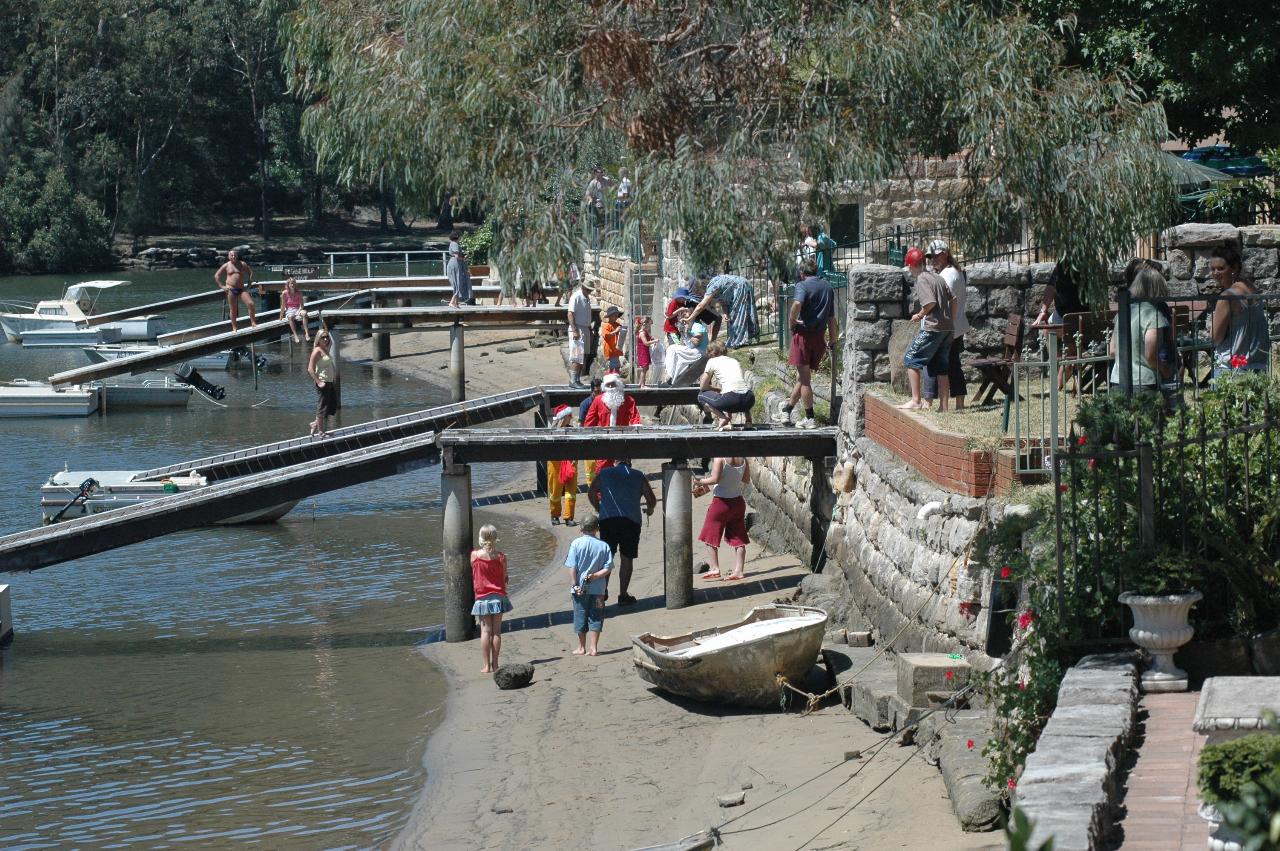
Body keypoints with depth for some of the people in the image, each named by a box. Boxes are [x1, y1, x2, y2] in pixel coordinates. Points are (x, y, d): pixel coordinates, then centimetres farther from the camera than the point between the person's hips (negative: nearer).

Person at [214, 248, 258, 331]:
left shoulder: (242, 264, 6)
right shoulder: (226, 266, 4)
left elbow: (250, 273, 16)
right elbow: (216, 276, 9)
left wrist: (249, 284, 7)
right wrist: (222, 286, 2)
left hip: (241, 289, 1)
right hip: (231, 290, -1)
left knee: (251, 304, -15)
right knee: (233, 310, 2)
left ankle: (253, 322, -3)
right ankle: (234, 327, 10)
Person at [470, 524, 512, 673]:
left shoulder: (475, 555, -10)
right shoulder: (501, 557, -7)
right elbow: (505, 578, 0)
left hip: (482, 598, -1)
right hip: (498, 596, 1)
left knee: (485, 631, 3)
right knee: (497, 631, 7)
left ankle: (487, 666, 1)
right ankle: (495, 664, 9)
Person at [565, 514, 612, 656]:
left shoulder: (577, 543, -8)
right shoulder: (604, 546, -4)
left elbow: (572, 567, -10)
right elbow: (608, 568, -9)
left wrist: (575, 584, -8)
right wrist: (595, 576, -7)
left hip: (580, 589, -1)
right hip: (597, 589, 1)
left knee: (580, 618, 10)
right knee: (595, 618, 7)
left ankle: (582, 648, 18)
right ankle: (593, 647, 4)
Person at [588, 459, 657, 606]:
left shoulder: (605, 473, 13)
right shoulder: (638, 476, 12)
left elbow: (591, 493, 8)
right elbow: (652, 500, 10)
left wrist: (599, 509, 23)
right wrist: (649, 510, 31)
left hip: (608, 518, 0)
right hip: (631, 520, 0)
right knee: (626, 558, 5)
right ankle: (623, 595, 5)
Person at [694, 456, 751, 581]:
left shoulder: (720, 459, -18)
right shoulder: (743, 459, -2)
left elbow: (714, 479, -24)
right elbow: (747, 480, 7)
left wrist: (700, 482, -10)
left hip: (721, 501, -5)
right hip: (738, 501, 5)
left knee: (710, 537, 9)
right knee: (738, 539, 8)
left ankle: (715, 568, 3)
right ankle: (739, 570, 5)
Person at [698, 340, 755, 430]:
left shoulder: (712, 361, 14)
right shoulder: (735, 361, 28)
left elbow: (702, 387, 18)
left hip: (731, 398, -6)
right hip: (749, 400, 6)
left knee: (701, 396, 19)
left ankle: (723, 417, -5)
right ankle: (748, 419, 14)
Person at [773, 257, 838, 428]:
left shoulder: (803, 285, -7)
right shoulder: (828, 287, 13)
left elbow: (797, 304, -28)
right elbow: (832, 319, 16)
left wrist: (792, 322, -12)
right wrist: (832, 343, 20)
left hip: (804, 334, -6)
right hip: (819, 337, 6)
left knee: (804, 378, -1)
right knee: (801, 378, 15)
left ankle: (810, 418, -1)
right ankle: (786, 412, 24)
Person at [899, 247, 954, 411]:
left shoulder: (922, 279, -10)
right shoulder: (938, 277, 14)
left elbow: (930, 302, -21)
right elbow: (952, 299, 13)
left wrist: (920, 315, -5)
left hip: (932, 328, -8)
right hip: (947, 327, 8)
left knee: (910, 360, -2)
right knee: (941, 368, 11)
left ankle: (916, 400, -8)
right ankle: (943, 405, 11)